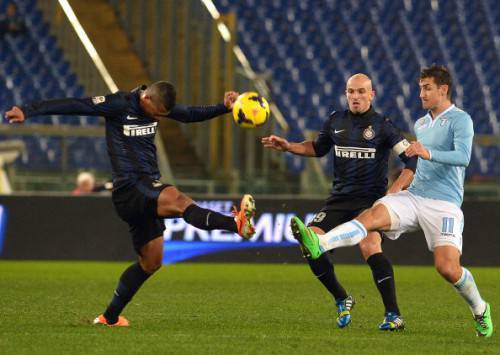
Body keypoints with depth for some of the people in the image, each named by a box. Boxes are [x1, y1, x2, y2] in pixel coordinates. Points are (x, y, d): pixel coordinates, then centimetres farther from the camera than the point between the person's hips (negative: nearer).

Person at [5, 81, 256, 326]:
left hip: (147, 192, 9)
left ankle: (110, 317, 22)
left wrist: (224, 108, 12)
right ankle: (236, 223, -57)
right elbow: (73, 106, -15)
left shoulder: (158, 104, 10)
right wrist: (28, 111, -22)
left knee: (151, 262, 12)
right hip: (129, 188, -9)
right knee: (178, 200, -33)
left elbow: (190, 115, 24)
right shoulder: (119, 105, -11)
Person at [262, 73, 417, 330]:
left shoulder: (382, 126, -6)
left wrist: (395, 190, -20)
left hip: (370, 200, -5)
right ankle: (342, 300, 9)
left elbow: (412, 160, -8)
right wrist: (288, 147, 14)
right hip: (339, 200, 5)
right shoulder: (336, 121, 9)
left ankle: (393, 315, -24)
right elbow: (318, 148, 28)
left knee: (370, 247, -29)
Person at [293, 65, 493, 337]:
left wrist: (429, 154, -34)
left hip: (444, 205, -6)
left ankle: (480, 310, 12)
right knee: (372, 215, -23)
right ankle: (319, 244, -47)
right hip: (413, 197, 6)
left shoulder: (460, 120, -3)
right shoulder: (420, 124, 21)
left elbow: (463, 157, -21)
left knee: (448, 268, -18)